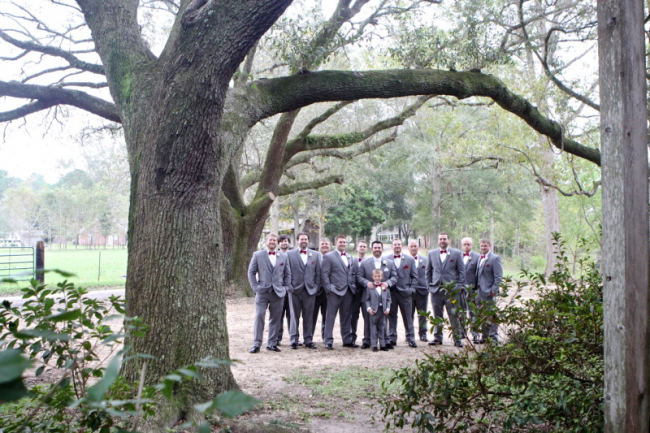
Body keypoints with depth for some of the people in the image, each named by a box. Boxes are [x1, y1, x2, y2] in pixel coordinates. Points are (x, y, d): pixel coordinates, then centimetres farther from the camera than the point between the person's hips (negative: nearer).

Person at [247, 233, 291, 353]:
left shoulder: (283, 256, 10)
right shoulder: (257, 255, 3)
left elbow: (287, 274, 15)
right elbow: (251, 272, 4)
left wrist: (286, 287, 5)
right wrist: (255, 287, -3)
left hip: (278, 292, 2)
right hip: (262, 292, -2)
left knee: (275, 319, 5)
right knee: (259, 317, -8)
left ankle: (272, 343, 14)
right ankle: (256, 344, -1)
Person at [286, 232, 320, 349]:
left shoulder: (316, 255, 10)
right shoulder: (290, 254, 4)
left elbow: (318, 272, 9)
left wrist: (316, 286, 2)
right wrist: (289, 286, -3)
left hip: (310, 290, 2)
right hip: (295, 289, -1)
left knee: (309, 317, 5)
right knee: (294, 316, 3)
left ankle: (308, 340, 12)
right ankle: (294, 340, 9)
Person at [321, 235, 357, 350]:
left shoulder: (349, 257, 17)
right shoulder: (328, 256, -2)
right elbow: (325, 274, -6)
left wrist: (353, 286, 8)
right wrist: (329, 288, -13)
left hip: (348, 292, 6)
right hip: (335, 292, -6)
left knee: (346, 317, 12)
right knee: (330, 317, -2)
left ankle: (347, 340, 19)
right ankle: (328, 342, 2)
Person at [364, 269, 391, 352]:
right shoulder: (370, 287, -2)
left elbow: (388, 299, 7)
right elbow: (367, 299, -1)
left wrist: (388, 308, -4)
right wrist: (368, 308, -13)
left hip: (383, 310, 2)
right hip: (373, 311, -2)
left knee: (382, 328, 11)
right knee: (373, 328, 2)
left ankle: (383, 345, 18)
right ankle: (374, 345, 7)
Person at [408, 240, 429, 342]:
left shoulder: (425, 259, 9)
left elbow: (428, 274, 11)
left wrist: (428, 286, 1)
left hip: (422, 290, 2)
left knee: (422, 314, 6)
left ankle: (423, 334, 15)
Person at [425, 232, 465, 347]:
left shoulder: (457, 253, 4)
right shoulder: (432, 254, 12)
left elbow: (461, 271, 4)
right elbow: (428, 271, 17)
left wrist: (459, 286, -4)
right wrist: (429, 285, 8)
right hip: (436, 289, 3)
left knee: (454, 316, -3)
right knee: (437, 316, 8)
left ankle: (457, 339, 4)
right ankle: (437, 338, 17)